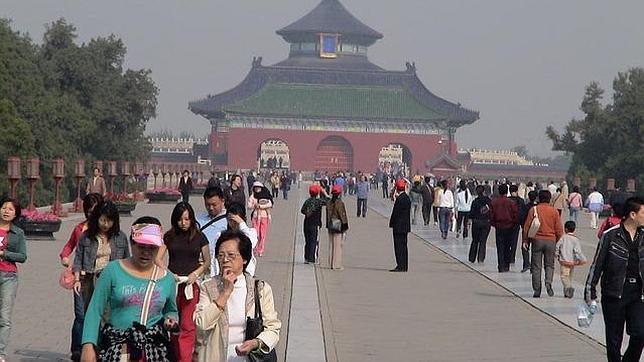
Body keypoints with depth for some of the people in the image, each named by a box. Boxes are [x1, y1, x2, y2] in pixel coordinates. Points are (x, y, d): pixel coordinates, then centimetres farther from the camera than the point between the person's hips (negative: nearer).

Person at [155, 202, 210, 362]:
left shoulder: (199, 237, 4)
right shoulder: (170, 236, 6)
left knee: (188, 326, -7)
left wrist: (196, 273, -6)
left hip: (192, 284, -2)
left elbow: (207, 261, 10)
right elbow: (158, 258, 5)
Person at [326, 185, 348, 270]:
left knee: (331, 244, 13)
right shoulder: (339, 203, -16)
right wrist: (345, 227, -7)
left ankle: (331, 263, 19)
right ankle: (336, 264, -1)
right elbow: (342, 215, -14)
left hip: (331, 226, 7)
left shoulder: (329, 202, 5)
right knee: (338, 245, -2)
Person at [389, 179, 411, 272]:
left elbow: (395, 213, -16)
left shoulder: (400, 199, -18)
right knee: (403, 246, 12)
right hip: (405, 226, 9)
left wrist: (391, 223, -4)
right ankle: (404, 266, 15)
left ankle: (400, 266, -6)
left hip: (399, 227, -9)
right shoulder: (407, 198, 11)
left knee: (399, 246, -6)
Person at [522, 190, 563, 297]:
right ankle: (548, 282, -13)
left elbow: (527, 226, -1)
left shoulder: (533, 210, -2)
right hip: (551, 240, 1)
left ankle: (537, 290, 3)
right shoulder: (554, 211, 1)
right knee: (549, 265, 12)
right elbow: (559, 229, 2)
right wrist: (559, 242, 14)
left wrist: (525, 240, 8)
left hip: (537, 240, -1)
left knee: (536, 266, 5)